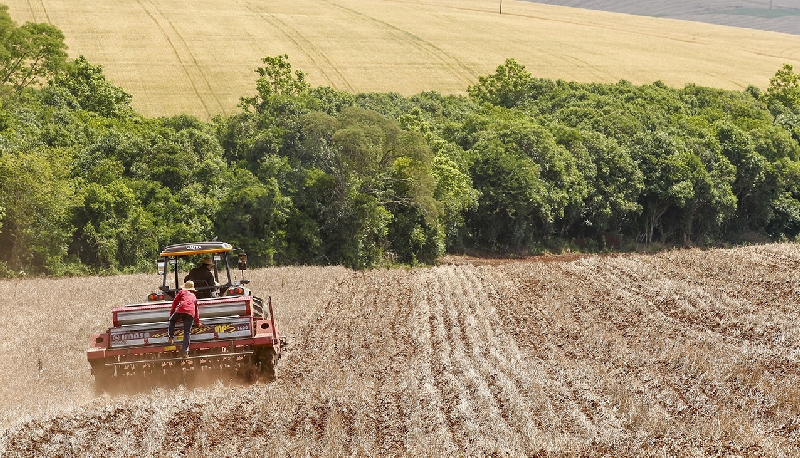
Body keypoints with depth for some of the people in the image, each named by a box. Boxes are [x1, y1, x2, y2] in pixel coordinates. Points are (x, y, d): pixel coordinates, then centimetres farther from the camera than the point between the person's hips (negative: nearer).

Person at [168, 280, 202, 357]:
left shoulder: (182, 292, 24)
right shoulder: (194, 297, 34)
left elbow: (175, 302, 22)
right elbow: (196, 311, 38)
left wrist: (171, 313, 33)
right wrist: (197, 322, 46)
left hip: (181, 310, -2)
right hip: (191, 313, 2)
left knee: (172, 321, 27)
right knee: (187, 332, 2)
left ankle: (170, 338, 11)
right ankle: (185, 351, -9)